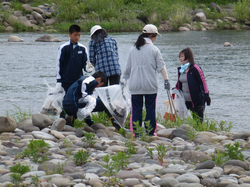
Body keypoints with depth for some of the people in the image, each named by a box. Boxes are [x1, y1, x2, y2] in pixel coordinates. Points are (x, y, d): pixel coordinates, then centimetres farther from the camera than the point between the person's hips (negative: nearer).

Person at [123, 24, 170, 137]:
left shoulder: (133, 49, 7)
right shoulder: (154, 49, -3)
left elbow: (128, 67, 14)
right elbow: (161, 66, -5)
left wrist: (125, 78, 25)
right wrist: (166, 80, -1)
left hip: (135, 85, 3)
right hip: (150, 85, -3)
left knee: (136, 109, 5)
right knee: (150, 109, 4)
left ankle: (136, 132, 4)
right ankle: (150, 132, 4)